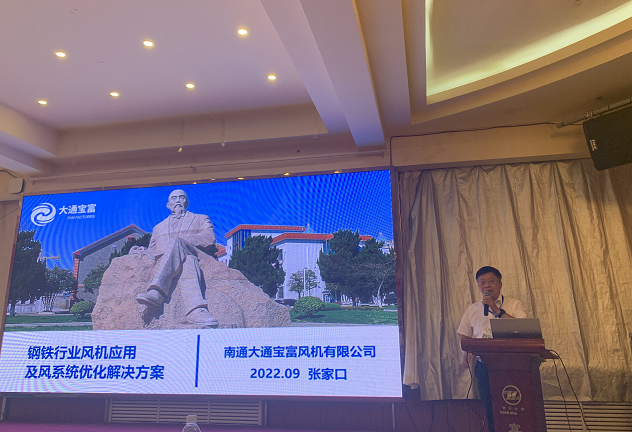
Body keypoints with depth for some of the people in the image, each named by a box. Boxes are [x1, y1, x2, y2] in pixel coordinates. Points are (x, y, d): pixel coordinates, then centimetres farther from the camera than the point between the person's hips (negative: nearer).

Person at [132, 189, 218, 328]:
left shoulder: (201, 219, 28)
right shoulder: (158, 228, 39)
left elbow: (210, 239, 7)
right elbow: (152, 250, 31)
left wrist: (180, 240, -1)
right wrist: (143, 251, 5)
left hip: (195, 255, -2)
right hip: (162, 262, 2)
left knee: (176, 241, -37)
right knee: (188, 260, -38)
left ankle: (156, 293, -55)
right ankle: (196, 309, -61)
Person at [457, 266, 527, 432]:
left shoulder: (514, 305, 4)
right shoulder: (472, 309, 11)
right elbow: (464, 336, 16)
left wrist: (497, 310, -15)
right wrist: (467, 351, -4)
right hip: (485, 366, 2)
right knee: (490, 410, 2)